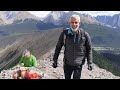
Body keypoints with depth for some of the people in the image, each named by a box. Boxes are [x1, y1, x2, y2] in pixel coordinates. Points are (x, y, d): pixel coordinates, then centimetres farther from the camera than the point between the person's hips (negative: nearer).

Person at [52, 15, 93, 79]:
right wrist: (55, 60, 3)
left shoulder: (85, 34, -11)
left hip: (78, 64, -1)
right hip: (67, 63, 2)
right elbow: (58, 47, 1)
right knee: (67, 77, 18)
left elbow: (89, 49, -1)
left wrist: (90, 62, -3)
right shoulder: (65, 33, -9)